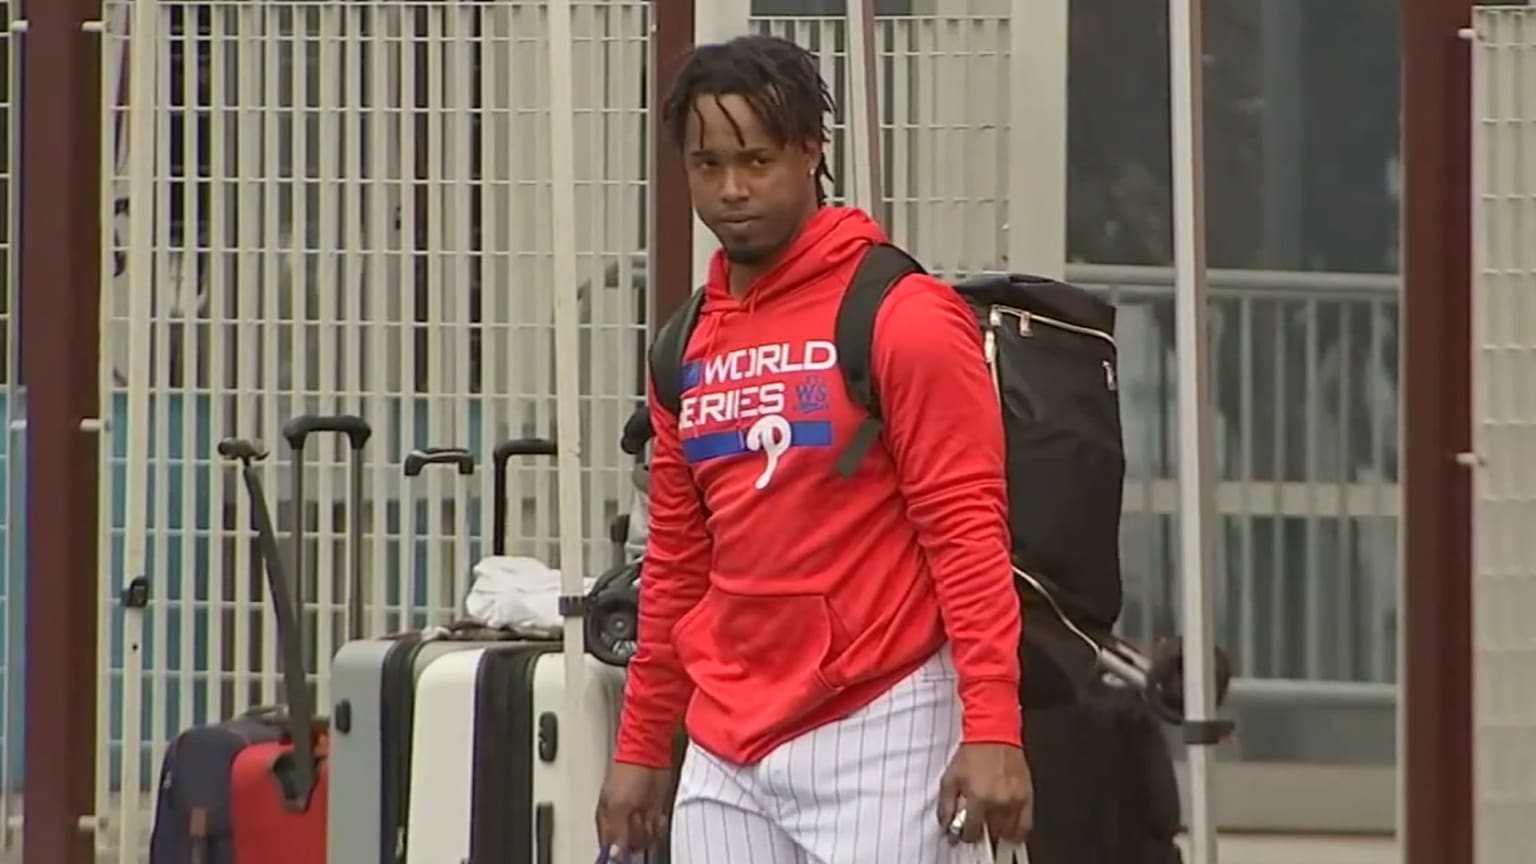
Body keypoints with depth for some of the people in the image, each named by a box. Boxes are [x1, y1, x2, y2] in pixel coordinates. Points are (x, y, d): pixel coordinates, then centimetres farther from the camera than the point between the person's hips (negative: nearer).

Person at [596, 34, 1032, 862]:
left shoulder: (904, 320, -7)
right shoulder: (689, 350, 13)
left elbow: (968, 532, -12)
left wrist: (992, 730, -20)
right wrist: (640, 748, 19)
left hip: (877, 733, -7)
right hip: (726, 755, 7)